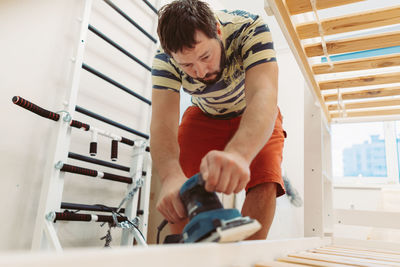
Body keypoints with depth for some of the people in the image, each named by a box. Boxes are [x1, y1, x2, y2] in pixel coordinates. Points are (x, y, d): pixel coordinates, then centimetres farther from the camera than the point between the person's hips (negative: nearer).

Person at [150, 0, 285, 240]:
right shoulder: (165, 59, -26)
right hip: (205, 116, 2)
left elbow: (263, 96, -47)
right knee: (178, 192, -14)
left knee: (264, 185, -23)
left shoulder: (250, 28, -33)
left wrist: (239, 154, -67)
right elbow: (163, 122, -35)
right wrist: (171, 175, -56)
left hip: (257, 117, -1)